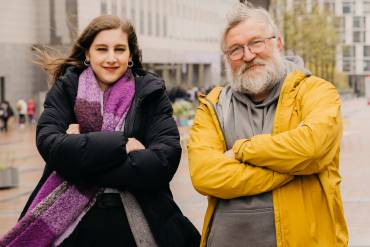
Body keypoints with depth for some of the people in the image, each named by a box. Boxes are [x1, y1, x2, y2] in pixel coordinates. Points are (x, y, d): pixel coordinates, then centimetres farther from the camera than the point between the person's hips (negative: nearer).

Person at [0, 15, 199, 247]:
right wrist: (121, 144, -17)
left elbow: (166, 158, -15)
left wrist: (81, 155, -16)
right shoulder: (66, 89, 1)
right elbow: (49, 144, -15)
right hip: (73, 224, 1)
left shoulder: (151, 92, -1)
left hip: (137, 225, 0)